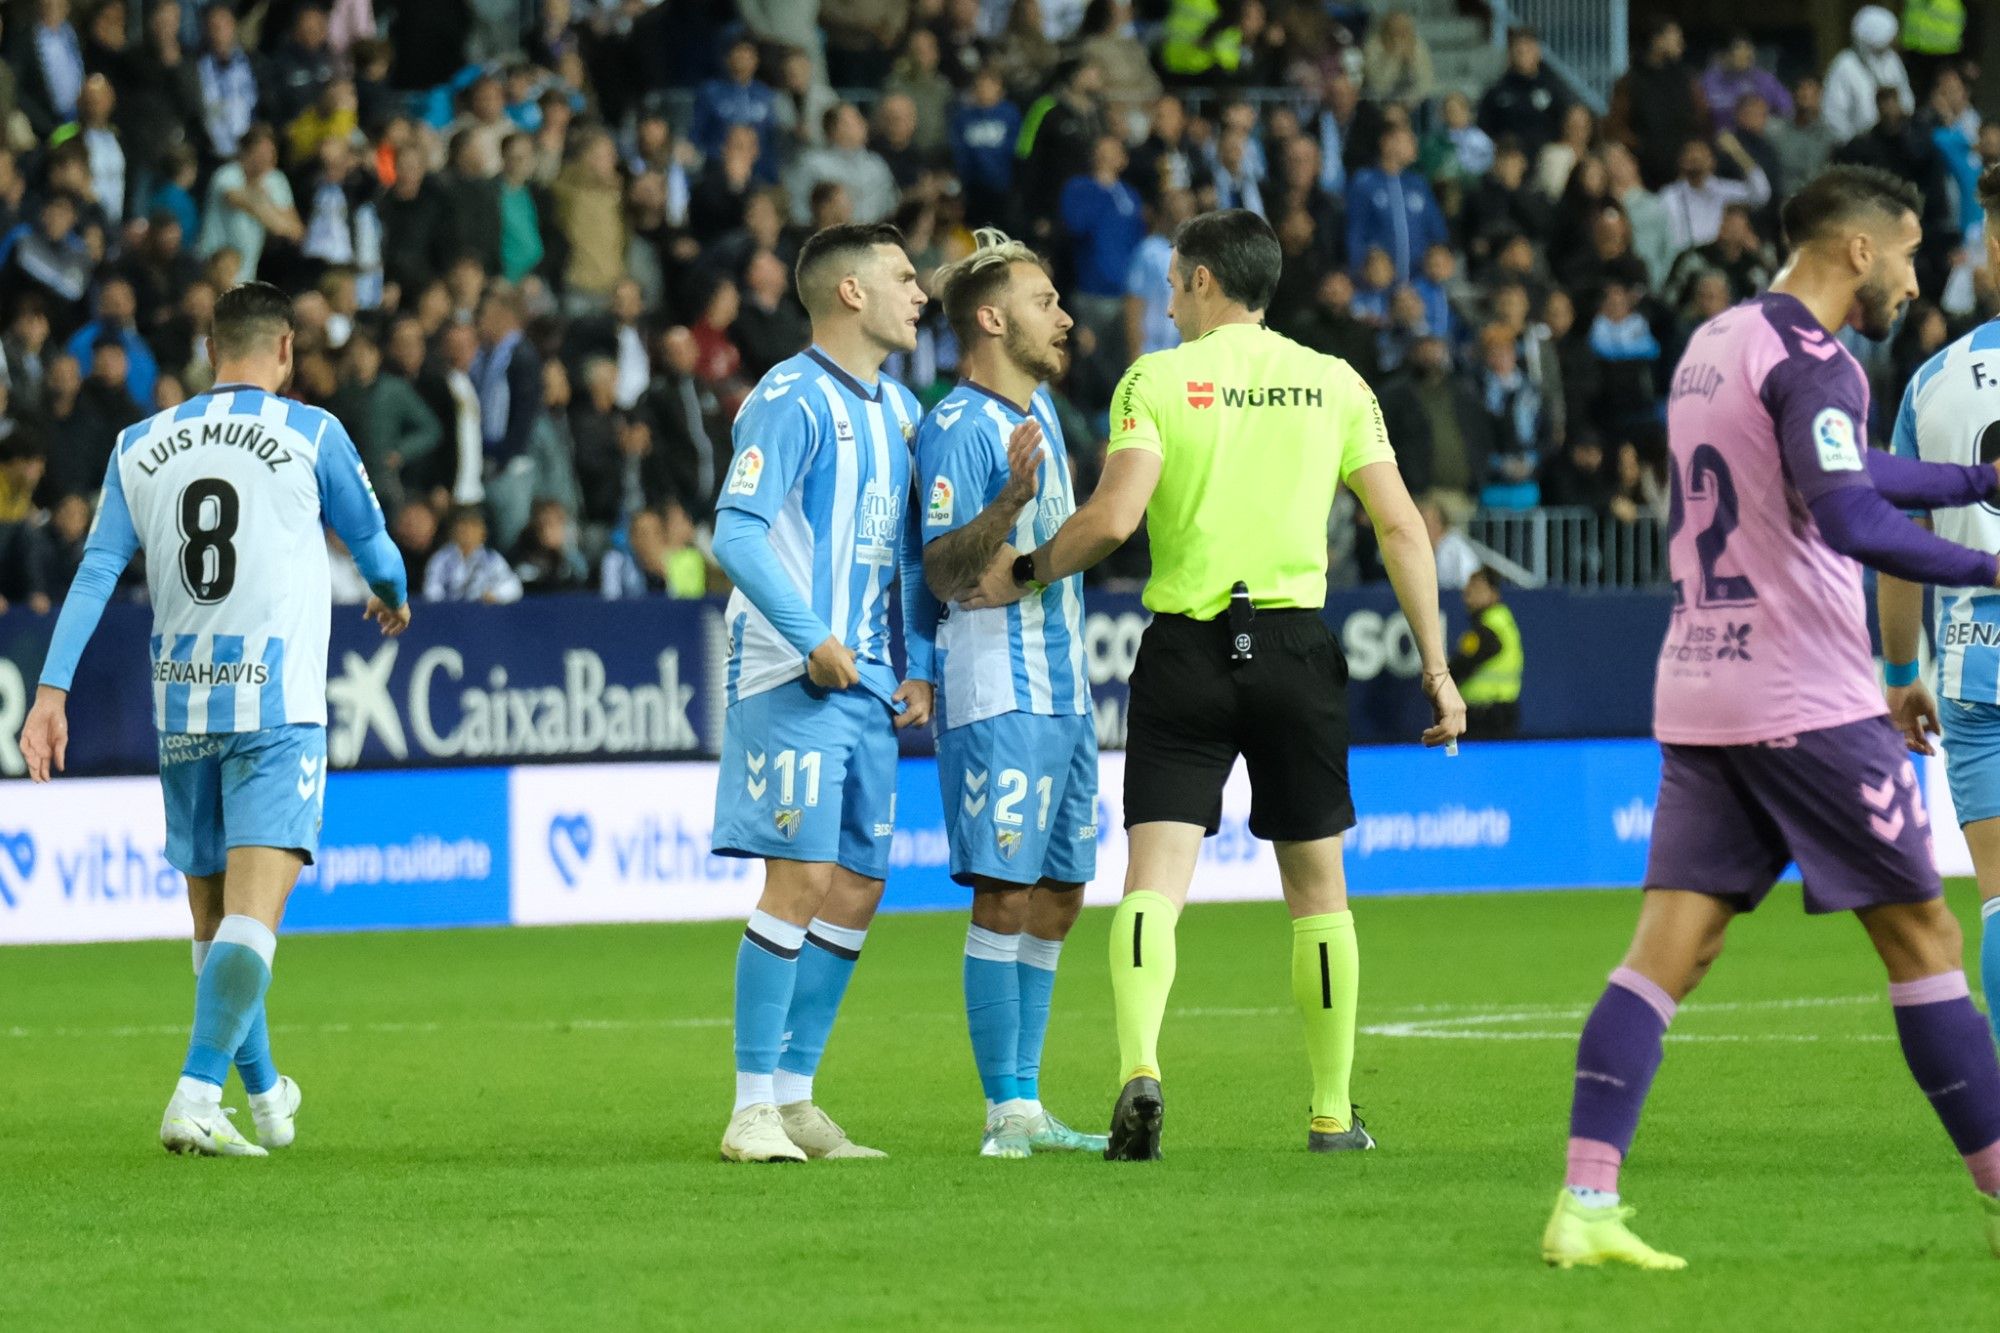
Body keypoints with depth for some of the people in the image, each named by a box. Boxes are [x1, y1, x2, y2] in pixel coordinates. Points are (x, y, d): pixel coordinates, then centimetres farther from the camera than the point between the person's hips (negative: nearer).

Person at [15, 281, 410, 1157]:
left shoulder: (141, 446, 9)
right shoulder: (309, 435, -1)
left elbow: (97, 571, 3)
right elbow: (371, 542, 14)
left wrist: (52, 690, 0)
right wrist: (394, 598, 36)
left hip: (179, 709, 5)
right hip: (275, 704, -5)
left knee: (214, 918, 16)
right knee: (252, 911, -13)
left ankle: (264, 1096, 31)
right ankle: (195, 1096, -26)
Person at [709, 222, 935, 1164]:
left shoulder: (897, 408, 17)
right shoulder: (791, 400, -10)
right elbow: (737, 532, -18)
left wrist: (919, 666, 13)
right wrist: (812, 639, -21)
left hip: (868, 687, 8)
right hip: (794, 682, -8)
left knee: (858, 889, 7)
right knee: (800, 876, -12)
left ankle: (795, 1096, 15)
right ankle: (753, 1110, -8)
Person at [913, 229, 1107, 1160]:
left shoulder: (1038, 408, 15)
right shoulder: (956, 428, -13)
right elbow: (942, 574, -20)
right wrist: (1012, 499, -30)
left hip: (1063, 689, 9)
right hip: (999, 694, -9)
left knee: (1057, 896, 9)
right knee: (1006, 893, -9)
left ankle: (1026, 1105, 14)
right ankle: (1005, 1115, -8)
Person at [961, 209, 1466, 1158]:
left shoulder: (1157, 379, -1)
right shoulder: (1334, 383, 7)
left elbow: (1112, 517, -12)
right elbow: (1400, 527, 3)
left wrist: (1026, 573, 5)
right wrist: (1436, 666, 7)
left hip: (1185, 650, -2)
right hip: (1295, 645, 2)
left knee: (1155, 875, -5)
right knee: (1316, 884, 12)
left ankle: (1140, 1068, -28)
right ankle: (1333, 1112, 16)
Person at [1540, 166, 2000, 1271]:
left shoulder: (1713, 344, 17)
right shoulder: (1809, 360, -12)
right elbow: (1847, 517, -28)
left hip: (1698, 701, 8)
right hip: (1808, 703, -8)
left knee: (1669, 948, 0)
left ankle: (1583, 1203, -12)